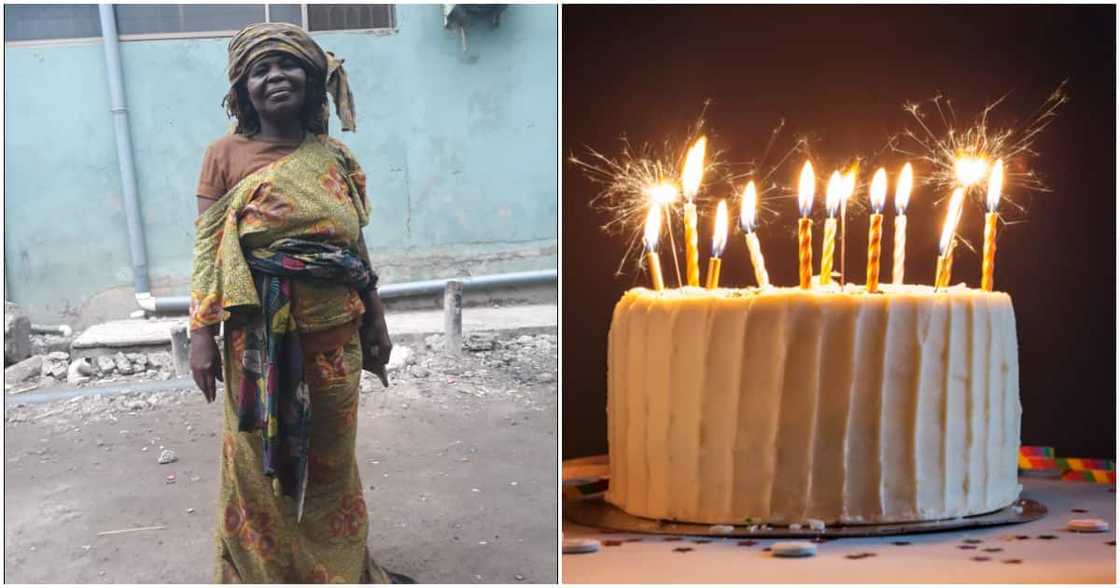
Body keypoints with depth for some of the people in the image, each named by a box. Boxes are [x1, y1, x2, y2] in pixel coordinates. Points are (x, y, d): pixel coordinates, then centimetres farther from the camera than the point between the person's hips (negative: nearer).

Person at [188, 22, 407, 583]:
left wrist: (376, 323, 11)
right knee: (259, 461, 8)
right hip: (258, 341, -2)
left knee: (331, 457, 15)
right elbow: (207, 250, -3)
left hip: (334, 337, 3)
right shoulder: (225, 155, -2)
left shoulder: (336, 157, 5)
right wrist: (201, 334, -9)